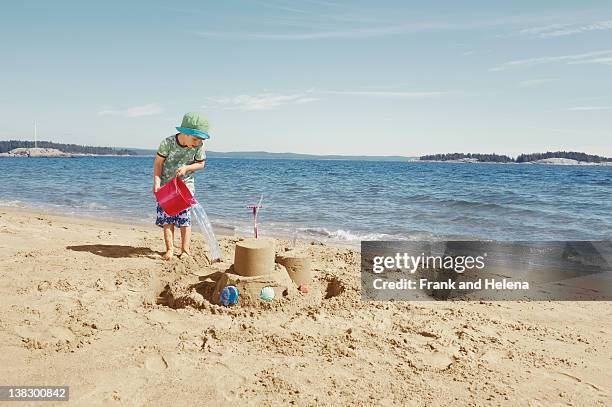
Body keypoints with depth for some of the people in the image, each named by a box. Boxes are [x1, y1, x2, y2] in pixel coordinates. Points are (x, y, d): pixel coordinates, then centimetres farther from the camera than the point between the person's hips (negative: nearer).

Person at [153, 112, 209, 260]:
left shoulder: (199, 146, -16)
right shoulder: (167, 143, -20)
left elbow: (201, 164, -2)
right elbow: (158, 163, -11)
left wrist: (187, 168, -21)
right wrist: (157, 182, -21)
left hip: (186, 184, 1)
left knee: (185, 218, -2)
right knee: (167, 218, -3)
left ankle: (185, 251, 6)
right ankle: (170, 250, 3)